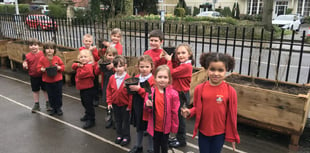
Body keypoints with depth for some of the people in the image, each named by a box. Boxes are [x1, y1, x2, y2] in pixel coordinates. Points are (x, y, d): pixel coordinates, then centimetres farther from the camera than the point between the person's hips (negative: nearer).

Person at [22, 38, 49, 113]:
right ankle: (36, 105, 30)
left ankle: (48, 103, 27)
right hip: (33, 77, 3)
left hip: (43, 76, -2)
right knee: (35, 90, 15)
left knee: (45, 89, 11)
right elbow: (27, 67, 5)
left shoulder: (42, 54, -10)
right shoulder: (28, 56, -2)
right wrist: (24, 66, -16)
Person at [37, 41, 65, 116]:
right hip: (47, 81, 1)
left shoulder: (57, 58, -6)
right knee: (51, 95, 11)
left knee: (58, 94, 7)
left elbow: (62, 66, 3)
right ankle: (53, 108, 27)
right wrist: (42, 69, -20)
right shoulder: (42, 59, -5)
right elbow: (39, 67, 1)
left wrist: (59, 68, -17)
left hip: (58, 80, -1)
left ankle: (58, 108, 23)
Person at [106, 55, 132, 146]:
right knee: (117, 121, 19)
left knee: (125, 121, 11)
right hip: (115, 104, 5)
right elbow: (109, 90, 5)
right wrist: (109, 102, 3)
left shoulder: (128, 78, -19)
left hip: (125, 104, -4)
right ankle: (119, 135, 36)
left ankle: (126, 137, 27)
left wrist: (130, 105, -13)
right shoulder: (112, 78, -5)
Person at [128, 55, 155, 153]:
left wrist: (139, 89, -27)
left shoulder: (153, 80, -15)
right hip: (137, 108, 6)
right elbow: (132, 93, 19)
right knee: (139, 128, 21)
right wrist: (129, 88, -3)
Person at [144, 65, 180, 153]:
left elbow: (174, 112, -6)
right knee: (156, 145, 19)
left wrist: (174, 126, -2)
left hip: (166, 126, -1)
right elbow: (147, 109, 2)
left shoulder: (173, 93, -13)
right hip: (155, 125, 2)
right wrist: (147, 106, -21)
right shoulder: (151, 92, -7)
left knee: (164, 145, 17)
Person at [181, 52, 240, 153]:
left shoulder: (230, 91, -14)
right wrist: (189, 112, -18)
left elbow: (232, 115, -6)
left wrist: (232, 136, 1)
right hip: (203, 131, 1)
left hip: (220, 133, -1)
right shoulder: (199, 89, -11)